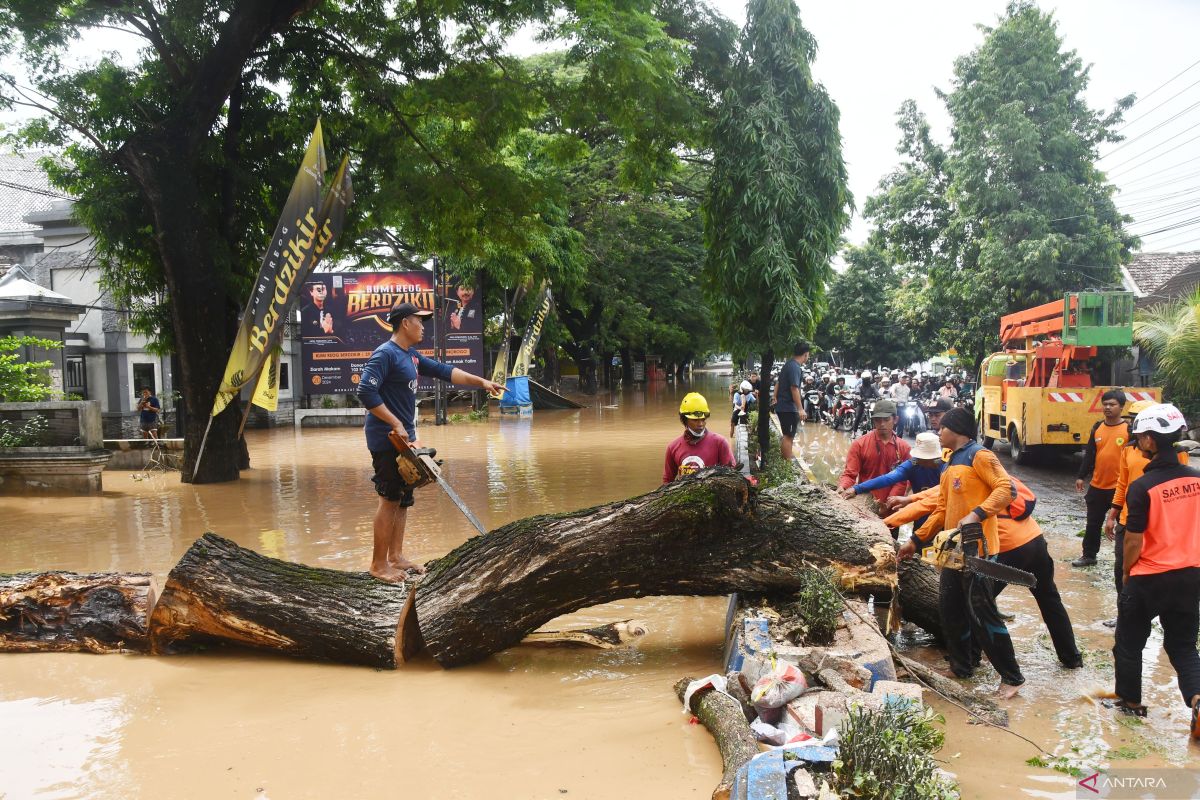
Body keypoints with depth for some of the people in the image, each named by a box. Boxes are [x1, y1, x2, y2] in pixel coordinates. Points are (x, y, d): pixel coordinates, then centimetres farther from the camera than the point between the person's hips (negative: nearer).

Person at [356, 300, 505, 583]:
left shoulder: (411, 355, 13)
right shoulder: (385, 354, -16)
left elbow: (444, 371, 16)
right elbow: (366, 392, -24)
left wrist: (481, 382, 11)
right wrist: (395, 424, -23)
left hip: (404, 438, 10)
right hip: (386, 440, -10)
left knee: (403, 498, 13)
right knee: (390, 499, -6)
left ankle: (396, 556, 23)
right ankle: (378, 564, 3)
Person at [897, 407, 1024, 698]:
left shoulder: (978, 455, -8)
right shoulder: (949, 466, 19)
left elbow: (1007, 488, -19)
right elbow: (941, 510, 21)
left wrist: (976, 515, -28)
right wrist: (915, 541, 20)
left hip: (976, 548, -9)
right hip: (954, 548, 9)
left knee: (982, 613, -7)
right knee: (949, 608, 13)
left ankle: (1011, 677, 4)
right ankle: (961, 665, 27)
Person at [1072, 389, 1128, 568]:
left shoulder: (1129, 429, -8)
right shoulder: (1097, 428, 6)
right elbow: (1089, 454, 10)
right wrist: (1081, 476, 8)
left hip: (1119, 487, -5)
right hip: (1097, 486, 5)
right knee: (1093, 523, 15)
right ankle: (1089, 555, 28)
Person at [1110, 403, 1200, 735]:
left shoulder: (1142, 487, -19)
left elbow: (1133, 541, -15)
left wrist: (1126, 573, 2)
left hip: (1149, 579, -5)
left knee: (1129, 642, 16)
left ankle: (1130, 701, 27)